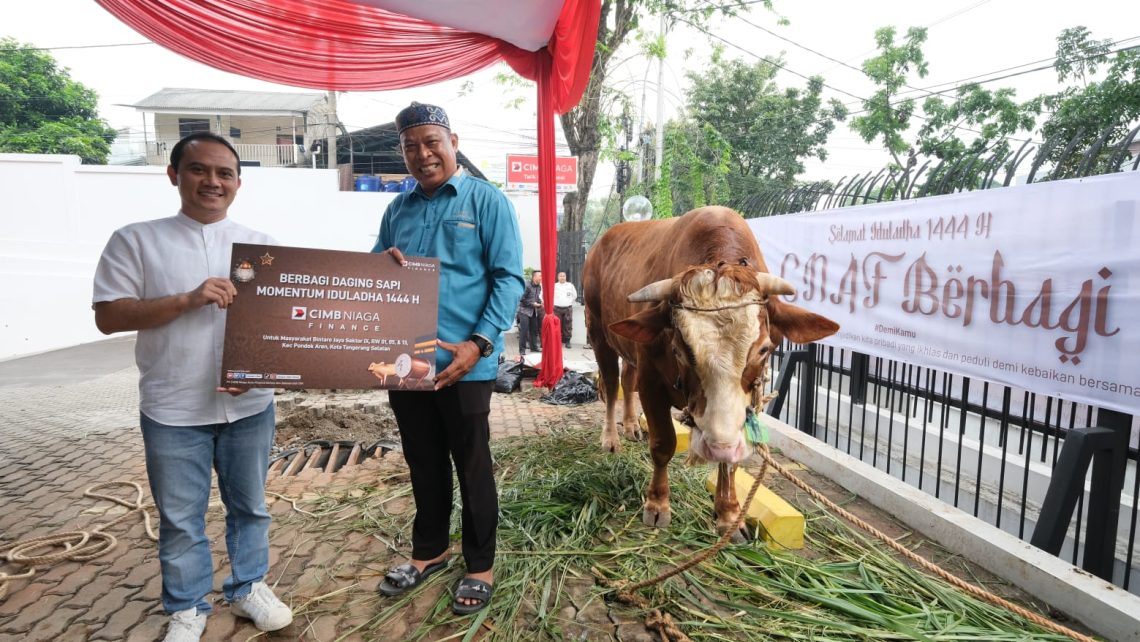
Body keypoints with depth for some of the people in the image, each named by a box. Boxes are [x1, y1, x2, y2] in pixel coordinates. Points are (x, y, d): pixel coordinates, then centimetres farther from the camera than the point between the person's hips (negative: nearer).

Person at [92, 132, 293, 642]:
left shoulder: (261, 246, 3)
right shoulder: (136, 240, -2)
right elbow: (108, 316, -8)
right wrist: (188, 299, -21)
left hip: (249, 405, 2)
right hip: (173, 411, -2)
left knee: (250, 506, 16)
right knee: (180, 519, 12)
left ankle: (248, 588, 37)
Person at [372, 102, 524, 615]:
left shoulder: (486, 201, -3)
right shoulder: (397, 209, 14)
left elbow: (508, 278, -9)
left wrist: (479, 344, -20)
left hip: (462, 365, -5)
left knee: (472, 469, 8)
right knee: (424, 465, 18)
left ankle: (480, 566, 26)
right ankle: (428, 550, 38)